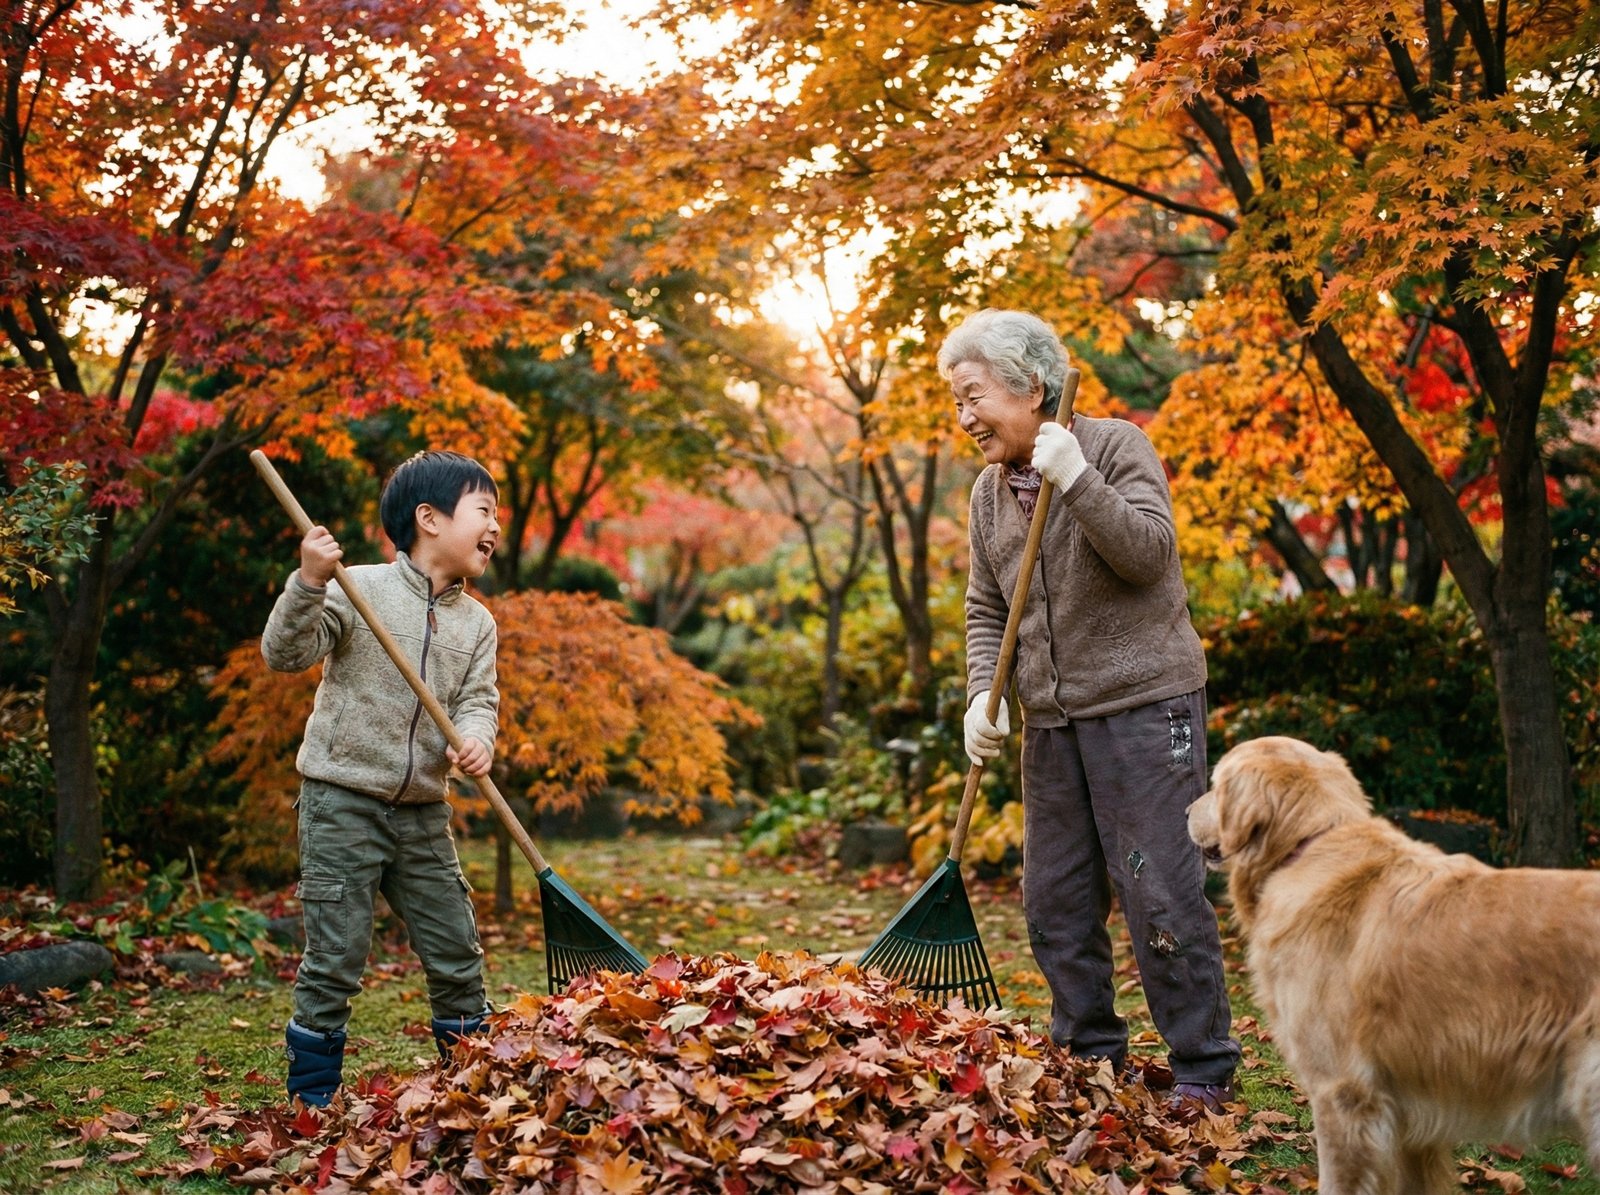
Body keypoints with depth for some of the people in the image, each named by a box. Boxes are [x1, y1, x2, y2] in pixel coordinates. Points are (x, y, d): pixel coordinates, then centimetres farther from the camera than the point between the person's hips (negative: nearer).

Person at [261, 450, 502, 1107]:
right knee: (335, 959, -3)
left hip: (423, 816, 5)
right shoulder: (360, 588, -9)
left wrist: (476, 737, -20)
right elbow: (284, 653, -15)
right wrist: (309, 582, -31)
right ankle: (312, 1094, 12)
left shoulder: (476, 622, 7)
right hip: (342, 805, -5)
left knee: (458, 956, 9)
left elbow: (477, 699, 3)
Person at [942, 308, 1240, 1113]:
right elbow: (986, 611, 13)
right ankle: (1093, 1059, 23)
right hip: (1051, 720, 7)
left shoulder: (1115, 447, -6)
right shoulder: (989, 491, 11)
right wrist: (983, 692, -2)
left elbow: (1150, 550, -19)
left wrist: (1077, 480, -27)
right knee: (1055, 902, 10)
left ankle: (1203, 1070, 4)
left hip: (1142, 704, -7)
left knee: (1160, 893, -6)